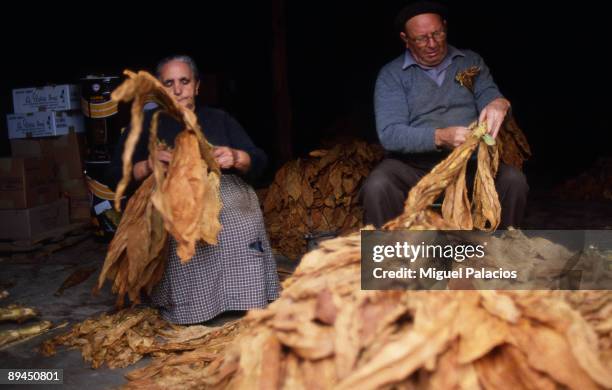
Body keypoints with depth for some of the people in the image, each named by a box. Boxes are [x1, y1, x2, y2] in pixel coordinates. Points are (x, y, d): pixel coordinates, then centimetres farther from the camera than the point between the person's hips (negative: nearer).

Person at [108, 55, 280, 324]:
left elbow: (258, 162, 10)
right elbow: (118, 176, 6)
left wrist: (236, 158, -14)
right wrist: (149, 164, -15)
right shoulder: (145, 125, 14)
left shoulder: (219, 120, 19)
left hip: (231, 209, 3)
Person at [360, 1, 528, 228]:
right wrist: (440, 137, -26)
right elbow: (389, 134, -10)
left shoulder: (471, 62, 13)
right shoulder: (392, 75, 1)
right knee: (376, 188, -32)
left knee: (513, 181, -24)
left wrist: (498, 104, -27)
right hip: (412, 165, -2)